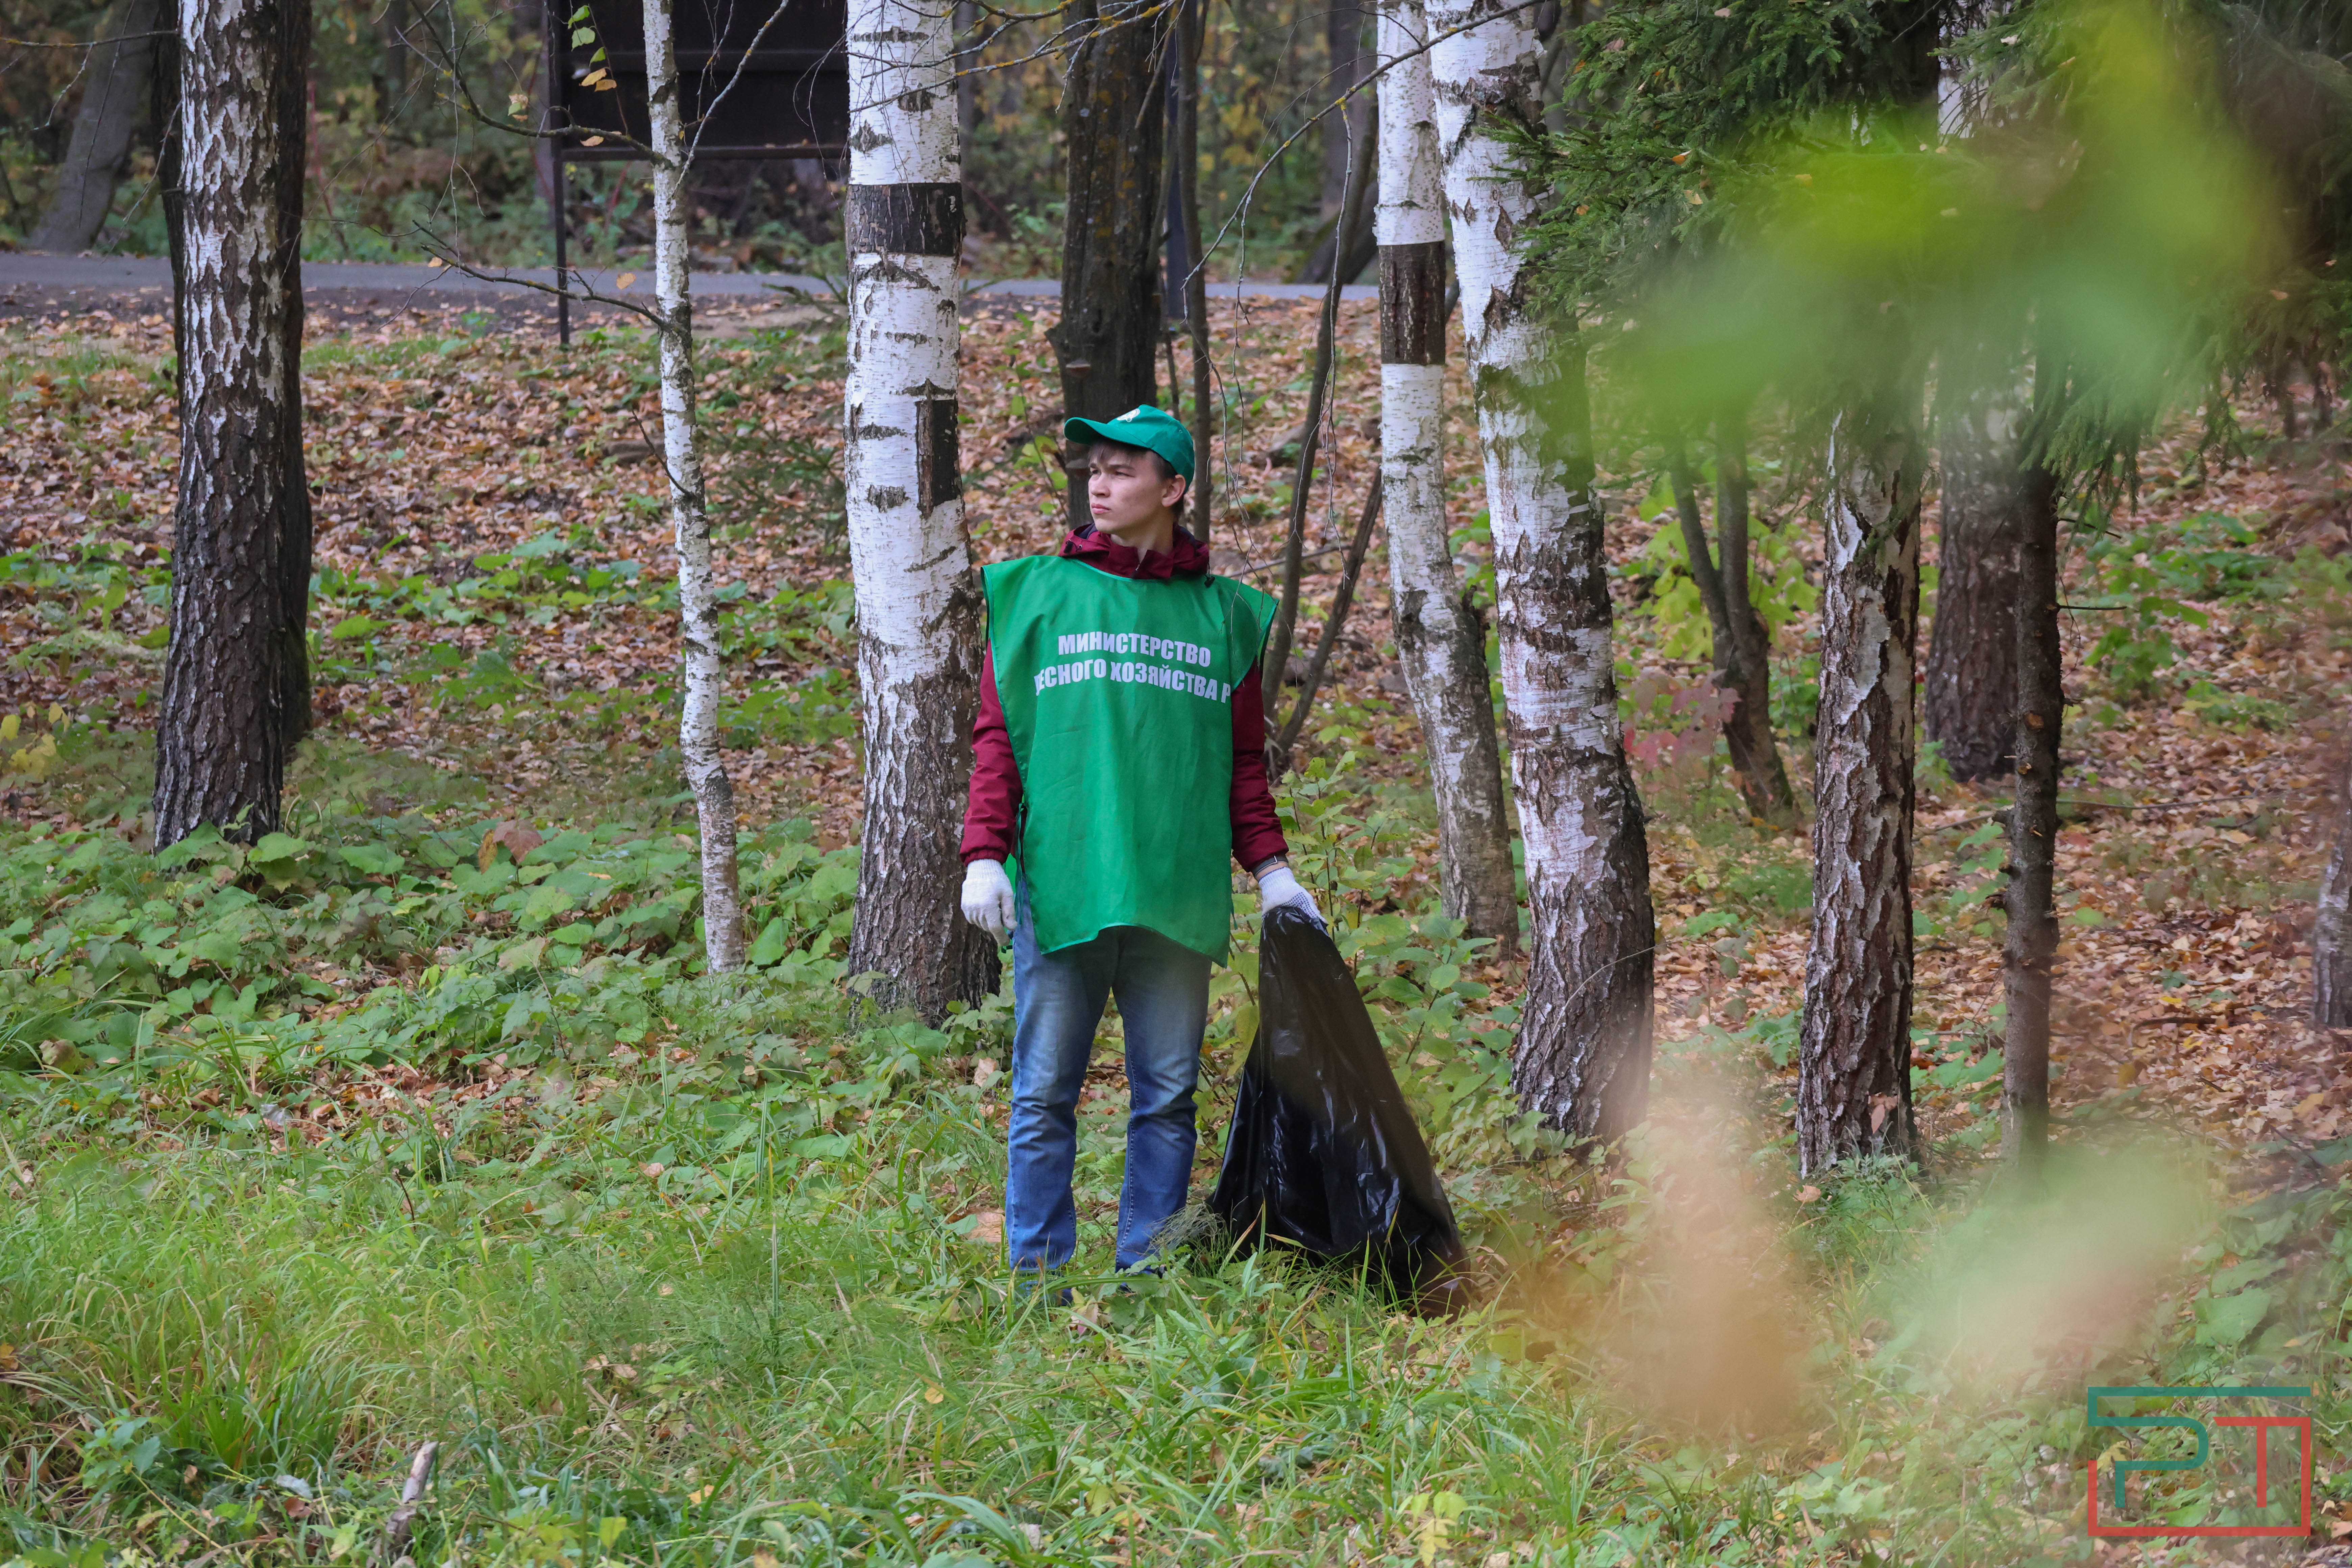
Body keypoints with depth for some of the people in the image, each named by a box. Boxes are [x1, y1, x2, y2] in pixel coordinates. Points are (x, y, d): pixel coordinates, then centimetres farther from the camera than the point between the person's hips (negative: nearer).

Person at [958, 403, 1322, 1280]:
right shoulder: (1036, 593, 9)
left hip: (1179, 894, 2)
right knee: (1045, 1093, -2)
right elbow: (997, 736, 5)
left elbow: (1246, 759, 17)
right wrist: (984, 856, -5)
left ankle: (1148, 1270, 9)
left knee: (1168, 1094, 3)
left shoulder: (1224, 615, 13)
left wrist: (1270, 868, 7)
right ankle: (1038, 1274, 1)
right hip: (1058, 881, -2)